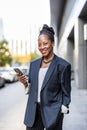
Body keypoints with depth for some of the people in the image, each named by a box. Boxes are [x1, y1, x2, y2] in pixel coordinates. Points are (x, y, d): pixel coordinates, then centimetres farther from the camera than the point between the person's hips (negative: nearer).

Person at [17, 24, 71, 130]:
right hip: (33, 112, 5)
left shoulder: (63, 65, -6)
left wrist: (63, 111, -6)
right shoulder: (34, 64, 10)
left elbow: (66, 93, -3)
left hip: (52, 112, -4)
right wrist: (25, 83, -4)